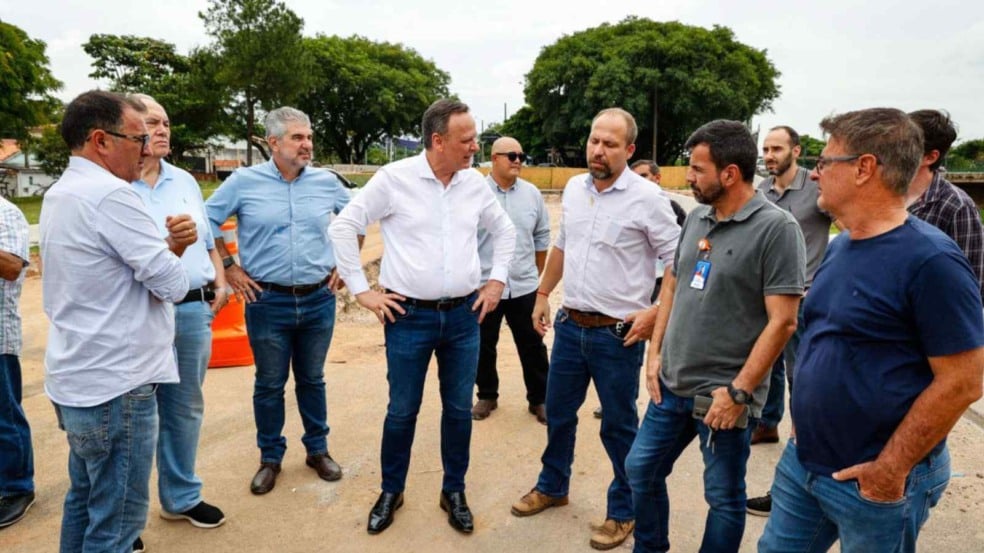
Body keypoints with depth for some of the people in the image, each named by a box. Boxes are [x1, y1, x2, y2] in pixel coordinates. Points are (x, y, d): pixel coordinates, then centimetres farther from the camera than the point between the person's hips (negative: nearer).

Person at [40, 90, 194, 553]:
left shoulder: (60, 193, 12)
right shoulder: (110, 195, -19)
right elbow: (172, 285, -19)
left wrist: (172, 245, -5)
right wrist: (174, 254, 2)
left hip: (77, 380, 10)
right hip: (115, 386, -10)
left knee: (84, 502, 22)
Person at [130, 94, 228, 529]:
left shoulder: (185, 181, 13)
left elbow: (207, 241, 19)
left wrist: (220, 283, 7)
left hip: (193, 310, 6)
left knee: (185, 408, 16)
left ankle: (181, 497, 32)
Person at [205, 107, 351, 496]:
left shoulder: (326, 182, 1)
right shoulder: (244, 182, -5)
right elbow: (207, 221, 4)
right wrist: (228, 266, 1)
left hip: (319, 300, 2)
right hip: (267, 302, -1)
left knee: (312, 379, 15)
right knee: (269, 384, 10)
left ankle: (318, 450, 32)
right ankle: (270, 457, 28)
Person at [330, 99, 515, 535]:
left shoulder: (475, 182, 3)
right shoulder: (394, 178, -9)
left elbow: (504, 230, 18)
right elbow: (343, 227, -4)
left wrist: (497, 280, 10)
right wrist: (361, 290, -6)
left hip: (464, 316, 3)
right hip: (409, 317, -3)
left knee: (459, 409, 12)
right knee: (402, 411, 9)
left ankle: (454, 491, 31)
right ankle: (391, 491, 32)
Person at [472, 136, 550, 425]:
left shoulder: (532, 193, 3)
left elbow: (542, 236, 12)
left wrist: (539, 273, 16)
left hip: (524, 286, 2)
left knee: (532, 346, 10)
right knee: (484, 346, 12)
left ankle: (539, 399, 25)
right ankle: (487, 396, 31)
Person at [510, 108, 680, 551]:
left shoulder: (647, 197, -12)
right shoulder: (573, 188, 6)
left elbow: (678, 261, -9)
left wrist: (656, 313, -16)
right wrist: (542, 294, 19)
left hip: (617, 333, -5)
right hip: (570, 325, 6)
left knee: (619, 426, 9)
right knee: (558, 412, 19)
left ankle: (623, 511, 30)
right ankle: (552, 486, 41)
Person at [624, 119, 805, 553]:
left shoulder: (776, 228, -15)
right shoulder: (697, 217, 6)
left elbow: (782, 321, -18)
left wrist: (739, 391, -18)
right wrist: (655, 352, 7)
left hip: (723, 392, -7)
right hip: (671, 383, 7)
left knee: (723, 497, 11)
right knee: (641, 469, 18)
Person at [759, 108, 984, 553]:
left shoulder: (931, 260, -20)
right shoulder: (839, 247, 5)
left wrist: (891, 469, -18)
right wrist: (803, 426, 11)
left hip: (873, 481, -7)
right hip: (802, 460, 7)